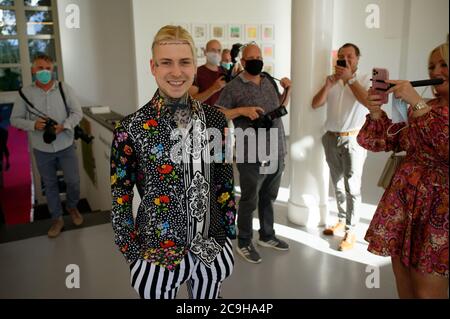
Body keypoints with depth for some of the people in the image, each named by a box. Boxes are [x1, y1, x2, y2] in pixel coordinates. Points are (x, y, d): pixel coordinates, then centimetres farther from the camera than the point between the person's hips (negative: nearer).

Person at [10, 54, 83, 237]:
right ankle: (57, 219, 29)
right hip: (42, 150, 1)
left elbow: (77, 112, -3)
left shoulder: (65, 89, -4)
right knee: (50, 185, 13)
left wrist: (64, 126, -20)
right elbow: (15, 119, 0)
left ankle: (72, 207, 36)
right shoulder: (25, 93, -4)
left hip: (66, 146, 0)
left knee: (73, 181, 6)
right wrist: (33, 124, -19)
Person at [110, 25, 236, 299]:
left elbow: (225, 183, 5)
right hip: (156, 253, -2)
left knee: (208, 295, 22)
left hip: (212, 250, 3)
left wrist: (229, 234, 7)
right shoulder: (131, 129, -13)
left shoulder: (215, 119, -4)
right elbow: (120, 199, -5)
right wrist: (132, 254, -4)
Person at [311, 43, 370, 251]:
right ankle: (341, 220, 28)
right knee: (338, 184, 14)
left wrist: (350, 79, -20)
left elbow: (369, 101, -21)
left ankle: (350, 231, 1)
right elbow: (315, 104, 0)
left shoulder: (364, 79, -3)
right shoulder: (332, 81, 9)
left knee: (352, 186, -5)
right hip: (331, 138, 5)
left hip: (353, 140, -5)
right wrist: (327, 85, -14)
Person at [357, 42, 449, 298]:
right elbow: (381, 141, 10)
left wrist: (417, 103, -24)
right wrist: (376, 112, -8)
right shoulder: (420, 109, 12)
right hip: (403, 203, 5)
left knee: (428, 292, 2)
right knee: (404, 287, 14)